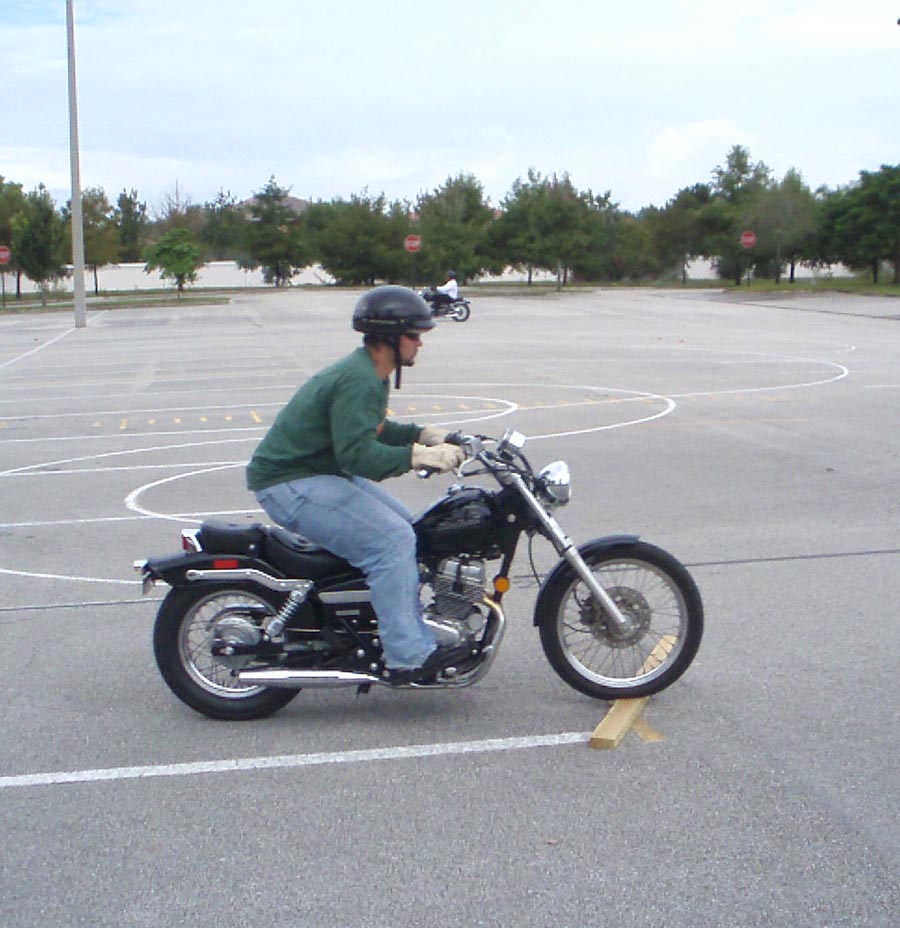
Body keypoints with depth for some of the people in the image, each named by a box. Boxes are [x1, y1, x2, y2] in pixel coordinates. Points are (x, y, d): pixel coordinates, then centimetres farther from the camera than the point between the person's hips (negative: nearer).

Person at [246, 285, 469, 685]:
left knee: (406, 528, 10)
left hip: (321, 473, 11)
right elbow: (358, 454, -32)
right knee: (392, 540, -20)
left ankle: (416, 637, 12)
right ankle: (407, 656, -17)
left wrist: (425, 435, 12)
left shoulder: (370, 373, 11)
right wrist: (418, 456, -35)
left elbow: (371, 430, 25)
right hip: (289, 485, -11)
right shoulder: (359, 381, -23)